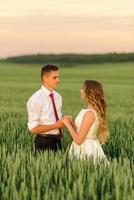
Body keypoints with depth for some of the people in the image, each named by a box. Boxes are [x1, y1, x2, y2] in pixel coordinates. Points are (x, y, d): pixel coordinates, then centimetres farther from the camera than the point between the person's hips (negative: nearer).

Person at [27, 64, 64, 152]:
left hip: (57, 141, 7)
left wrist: (63, 123, -5)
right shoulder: (36, 99, -15)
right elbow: (33, 128, -17)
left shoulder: (58, 96, 8)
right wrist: (56, 125, -17)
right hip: (44, 142, -7)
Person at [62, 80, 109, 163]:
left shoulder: (89, 113, -21)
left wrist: (68, 124, -11)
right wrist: (72, 123, 4)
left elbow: (79, 140, -21)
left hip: (86, 150, -9)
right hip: (87, 147, 9)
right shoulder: (95, 111, 7)